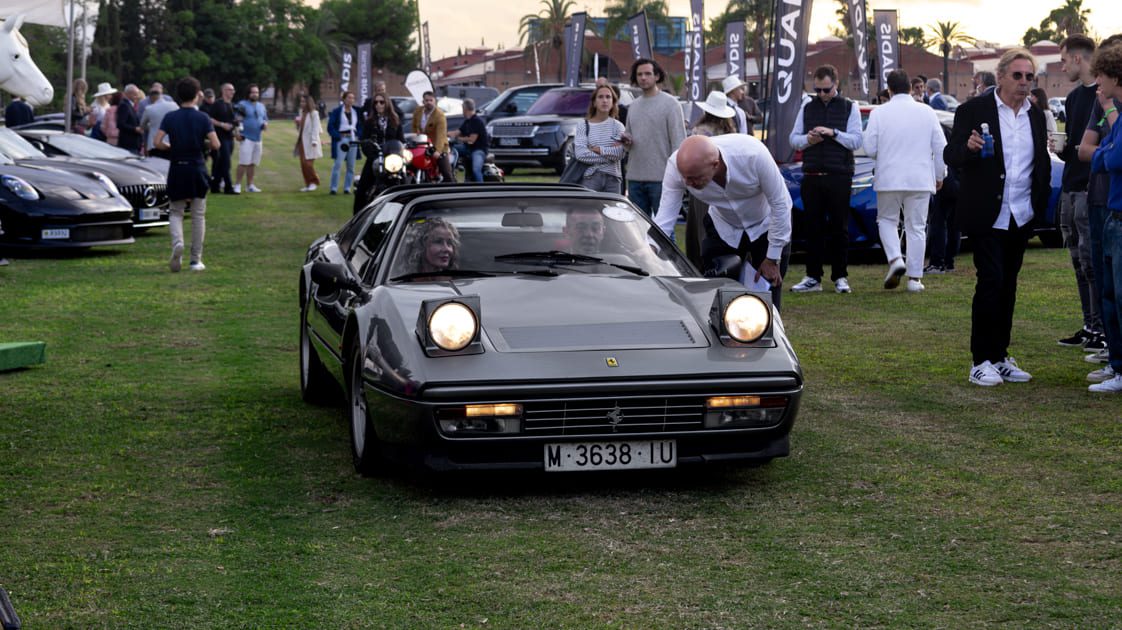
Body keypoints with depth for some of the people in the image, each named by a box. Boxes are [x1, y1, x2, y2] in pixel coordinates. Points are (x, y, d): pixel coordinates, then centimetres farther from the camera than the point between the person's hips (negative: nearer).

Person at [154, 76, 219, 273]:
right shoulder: (202, 118, -4)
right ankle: (196, 259, 9)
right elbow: (215, 144, -11)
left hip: (177, 169, 1)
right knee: (198, 215, 8)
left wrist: (171, 147, 9)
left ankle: (177, 242, -17)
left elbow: (157, 142, -10)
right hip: (197, 169, -1)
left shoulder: (170, 117, -2)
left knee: (176, 212, 13)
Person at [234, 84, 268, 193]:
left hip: (257, 139, 6)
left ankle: (249, 185, 18)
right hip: (246, 138, -6)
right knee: (244, 163, -11)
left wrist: (265, 124, 1)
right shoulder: (242, 104, -5)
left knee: (253, 163, 10)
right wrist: (237, 132, -20)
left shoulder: (261, 106, 16)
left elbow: (265, 119, 24)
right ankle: (237, 185, -6)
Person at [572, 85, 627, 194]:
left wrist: (598, 149, -7)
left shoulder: (617, 126, 9)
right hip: (590, 177, -2)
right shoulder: (583, 126, 5)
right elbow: (580, 154, -9)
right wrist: (609, 154, -5)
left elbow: (620, 153, -5)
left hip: (612, 178, 2)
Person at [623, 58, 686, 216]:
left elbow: (679, 141, -8)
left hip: (660, 179, -6)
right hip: (635, 178, 6)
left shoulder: (670, 103, -2)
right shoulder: (633, 106, 18)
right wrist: (626, 140, 0)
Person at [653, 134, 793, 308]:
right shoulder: (676, 165, -29)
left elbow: (780, 204, -25)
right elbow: (664, 217, -23)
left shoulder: (753, 155, -37)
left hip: (766, 227, -3)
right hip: (722, 229, 3)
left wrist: (773, 259, -18)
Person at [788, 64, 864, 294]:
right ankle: (813, 277, 6)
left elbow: (856, 141, -3)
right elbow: (794, 139, 13)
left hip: (839, 176, -3)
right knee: (813, 227, 3)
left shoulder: (849, 108, 5)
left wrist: (833, 133, -17)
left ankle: (840, 277, 5)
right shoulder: (807, 107, 14)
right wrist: (808, 140, -8)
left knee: (839, 227, 0)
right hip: (811, 176, 3)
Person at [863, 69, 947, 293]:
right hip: (920, 180, 1)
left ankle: (895, 258, -7)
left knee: (886, 219, 16)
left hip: (889, 179, -1)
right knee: (916, 227, 9)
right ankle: (915, 277, 7)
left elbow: (870, 148, -6)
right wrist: (939, 175, 15)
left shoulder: (879, 113, -5)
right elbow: (940, 147, 2)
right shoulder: (927, 112, 1)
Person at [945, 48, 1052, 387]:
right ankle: (981, 361, -3)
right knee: (991, 282, -10)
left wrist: (1041, 206, 8)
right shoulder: (973, 110, -6)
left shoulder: (1036, 116, 10)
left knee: (1008, 285, 10)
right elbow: (950, 156, -7)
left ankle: (1001, 357, 17)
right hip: (987, 216, -5)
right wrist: (968, 146, -29)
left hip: (1021, 218, 5)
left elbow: (1043, 165, 18)